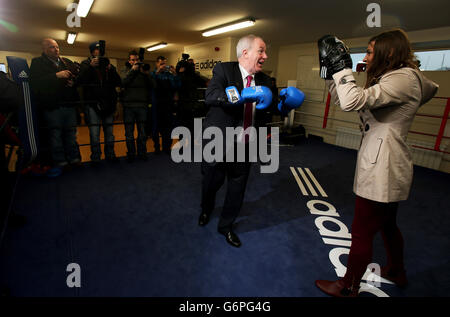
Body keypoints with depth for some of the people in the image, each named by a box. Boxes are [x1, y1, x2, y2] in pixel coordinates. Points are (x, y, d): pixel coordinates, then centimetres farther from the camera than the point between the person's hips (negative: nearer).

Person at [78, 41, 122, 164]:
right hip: (92, 103, -2)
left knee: (109, 130, 7)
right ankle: (95, 157, 4)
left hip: (108, 103, 3)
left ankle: (110, 154, 17)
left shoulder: (108, 64, 14)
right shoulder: (86, 64, 8)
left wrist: (111, 69, -11)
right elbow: (81, 80, -7)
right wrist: (91, 66, -15)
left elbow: (118, 83, 3)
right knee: (94, 132, -4)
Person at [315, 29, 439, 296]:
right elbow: (344, 100, 14)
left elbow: (352, 101, -31)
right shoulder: (396, 78, 16)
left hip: (383, 170, -10)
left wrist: (341, 66, -20)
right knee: (387, 224, 27)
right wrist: (333, 72, 6)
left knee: (362, 233, 4)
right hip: (386, 167, 10)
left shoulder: (403, 78, -16)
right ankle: (397, 272, 50)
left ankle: (348, 288, 23)